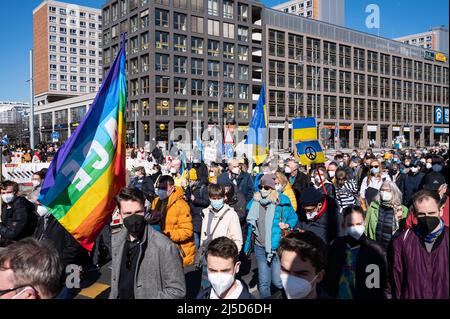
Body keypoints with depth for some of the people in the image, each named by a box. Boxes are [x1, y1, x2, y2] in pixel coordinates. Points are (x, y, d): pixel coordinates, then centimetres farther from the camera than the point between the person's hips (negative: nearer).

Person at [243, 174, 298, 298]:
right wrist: (247, 246, 11)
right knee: (263, 282, 8)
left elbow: (294, 218, 5)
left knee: (277, 281, -2)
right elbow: (251, 226, 13)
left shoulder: (282, 202, -8)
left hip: (277, 247, -3)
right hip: (260, 248, 3)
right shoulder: (254, 203, 3)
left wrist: (287, 225, -14)